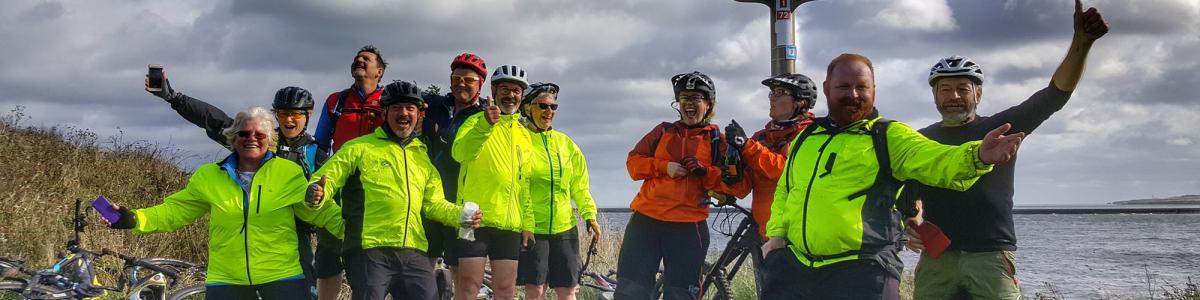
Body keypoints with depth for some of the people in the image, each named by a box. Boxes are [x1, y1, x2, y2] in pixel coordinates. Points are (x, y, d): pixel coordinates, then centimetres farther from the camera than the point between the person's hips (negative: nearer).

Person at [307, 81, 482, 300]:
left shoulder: (422, 156, 22)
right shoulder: (360, 148, 6)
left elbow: (434, 204, 24)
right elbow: (327, 177, 1)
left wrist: (461, 215, 5)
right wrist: (318, 192, -23)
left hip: (414, 253, 5)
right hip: (370, 250, -5)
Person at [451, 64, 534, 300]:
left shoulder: (523, 133, 19)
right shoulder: (477, 121, 1)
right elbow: (460, 153, -21)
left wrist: (528, 223, 15)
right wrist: (486, 125, -36)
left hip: (510, 223, 5)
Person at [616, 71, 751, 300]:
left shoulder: (718, 142, 6)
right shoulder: (663, 132, 14)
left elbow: (740, 186, -2)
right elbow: (633, 162, 8)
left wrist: (706, 172, -15)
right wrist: (664, 167, -9)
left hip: (688, 228, -2)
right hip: (646, 220, 2)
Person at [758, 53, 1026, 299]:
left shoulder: (889, 135, 3)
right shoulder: (805, 137, 18)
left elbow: (934, 160, -15)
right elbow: (783, 191, 29)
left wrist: (978, 156, -35)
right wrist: (776, 233, 11)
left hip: (862, 273, -4)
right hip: (792, 266, 4)